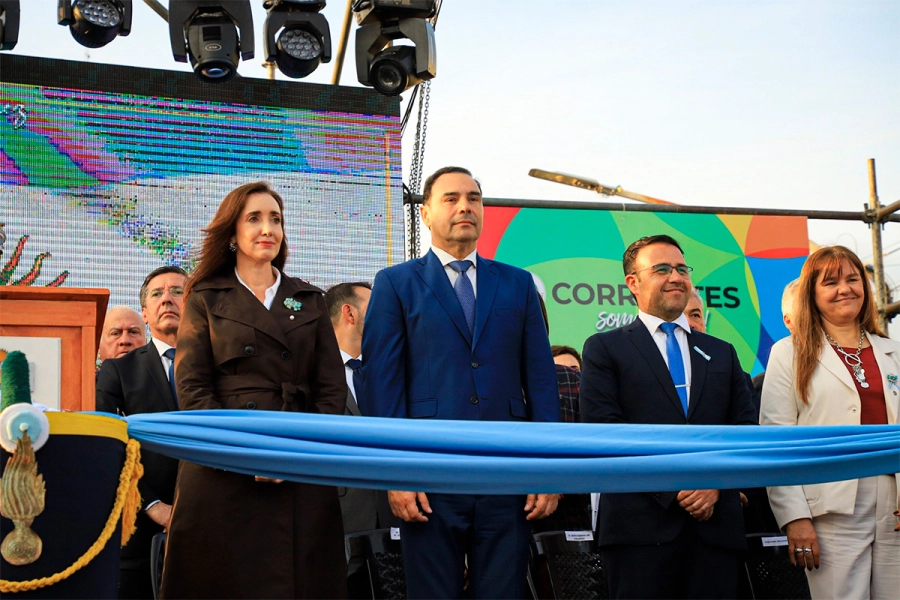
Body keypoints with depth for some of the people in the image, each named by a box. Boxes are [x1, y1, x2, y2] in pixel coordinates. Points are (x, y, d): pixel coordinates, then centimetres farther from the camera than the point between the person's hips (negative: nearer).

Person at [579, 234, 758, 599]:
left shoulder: (722, 353, 20)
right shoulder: (605, 348, 7)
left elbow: (745, 429, 13)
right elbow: (603, 431, -5)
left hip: (716, 524, 4)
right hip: (641, 524, -3)